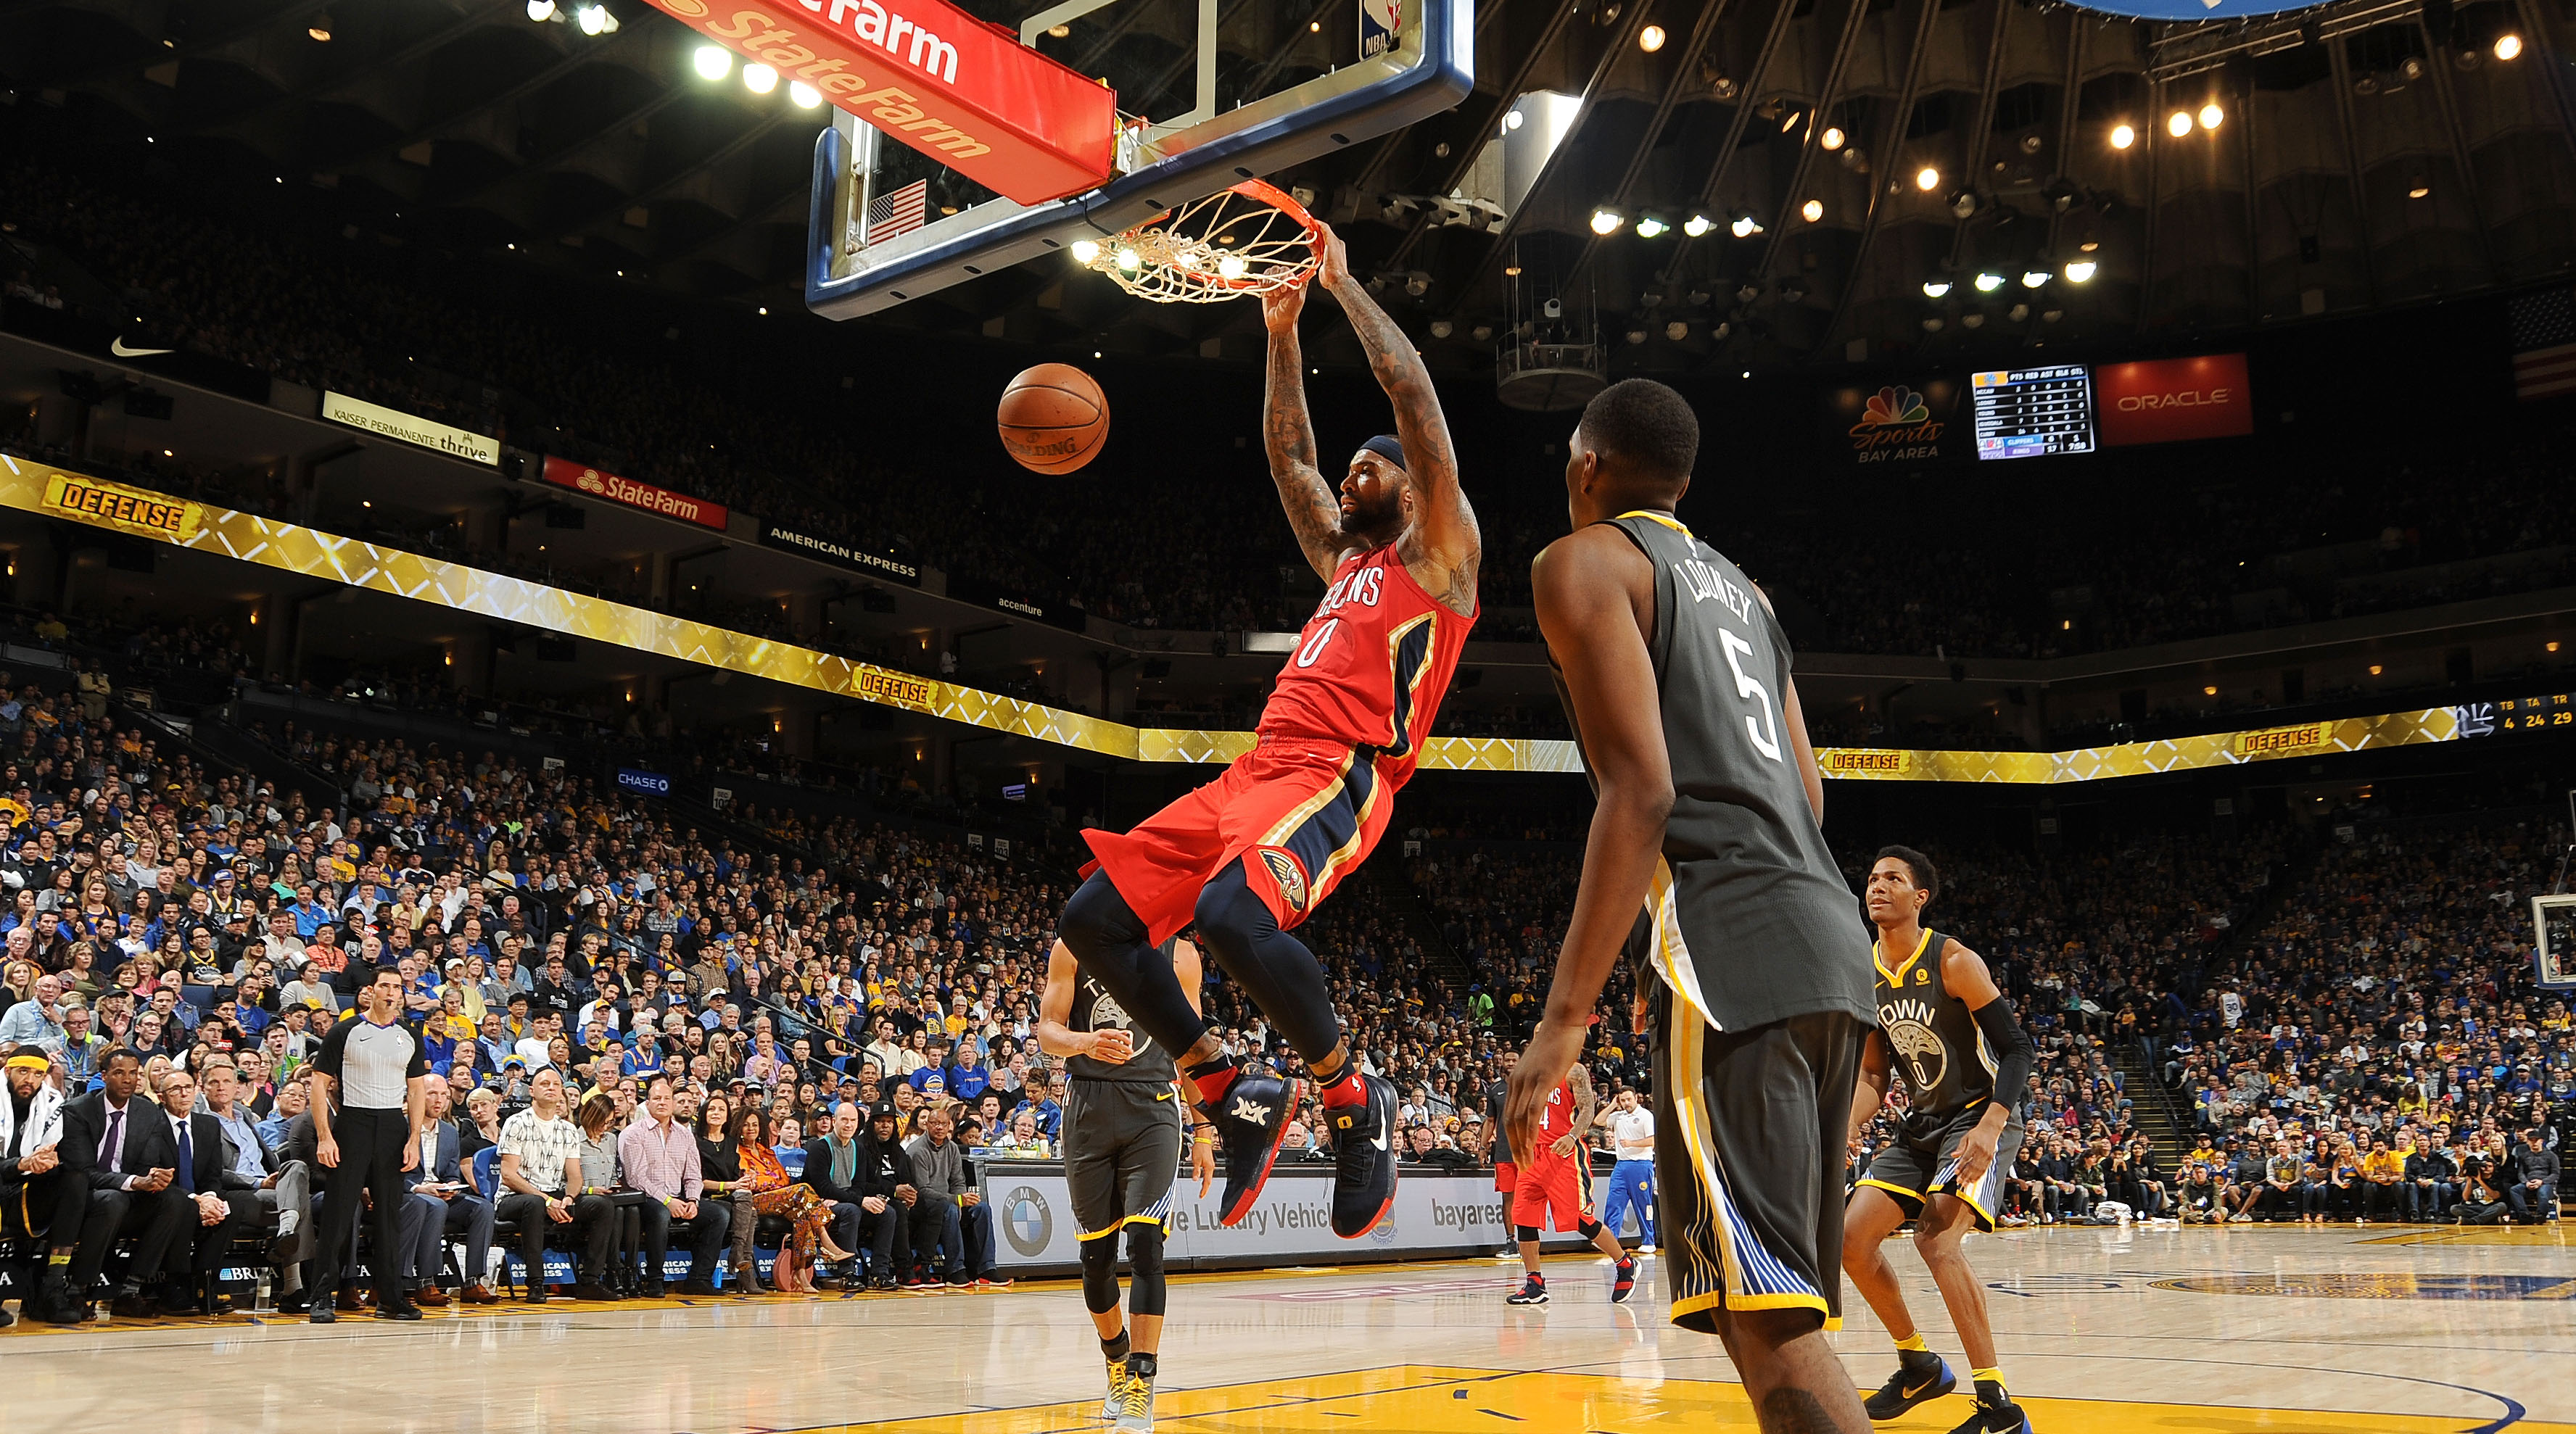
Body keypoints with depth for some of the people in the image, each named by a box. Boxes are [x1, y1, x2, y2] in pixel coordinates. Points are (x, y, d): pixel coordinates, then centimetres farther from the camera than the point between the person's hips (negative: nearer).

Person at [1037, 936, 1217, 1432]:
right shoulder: (1074, 946, 3)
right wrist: (1086, 1042, -23)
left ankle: (1140, 1388, -12)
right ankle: (1118, 1365, 30)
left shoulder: (1180, 952, 5)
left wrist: (1203, 1132, 8)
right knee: (1096, 1255, 8)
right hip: (1088, 1106, 1)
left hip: (1153, 1107, -1)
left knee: (1145, 1243, -15)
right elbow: (1047, 1032, 0)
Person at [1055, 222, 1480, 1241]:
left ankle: (1355, 1097, -13)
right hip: (1259, 769, 9)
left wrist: (1343, 281, 9)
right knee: (1095, 918, -2)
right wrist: (1282, 331, 31)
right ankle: (1236, 1096, 7)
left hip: (1339, 775, -9)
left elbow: (1415, 394, 2)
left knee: (1233, 914, -36)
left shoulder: (1438, 553, 8)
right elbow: (1289, 454, 36)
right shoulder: (1343, 558, 30)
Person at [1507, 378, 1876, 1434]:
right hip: (1829, 930, 9)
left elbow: (1643, 793, -12)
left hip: (1729, 946, -9)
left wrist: (1565, 1015, -14)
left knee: (1760, 1306, -13)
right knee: (1776, 1298, 15)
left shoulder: (1584, 562, 1)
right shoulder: (1739, 586, 26)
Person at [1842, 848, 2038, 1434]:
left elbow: (2018, 1048, -17)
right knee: (1853, 1237, -1)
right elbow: (1874, 1073, 11)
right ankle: (1919, 1366, 19)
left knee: (1936, 1239, -26)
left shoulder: (1953, 962, -17)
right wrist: (1851, 1126, -8)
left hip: (1981, 1117, -7)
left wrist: (1990, 1127, -30)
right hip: (1921, 1123, 7)